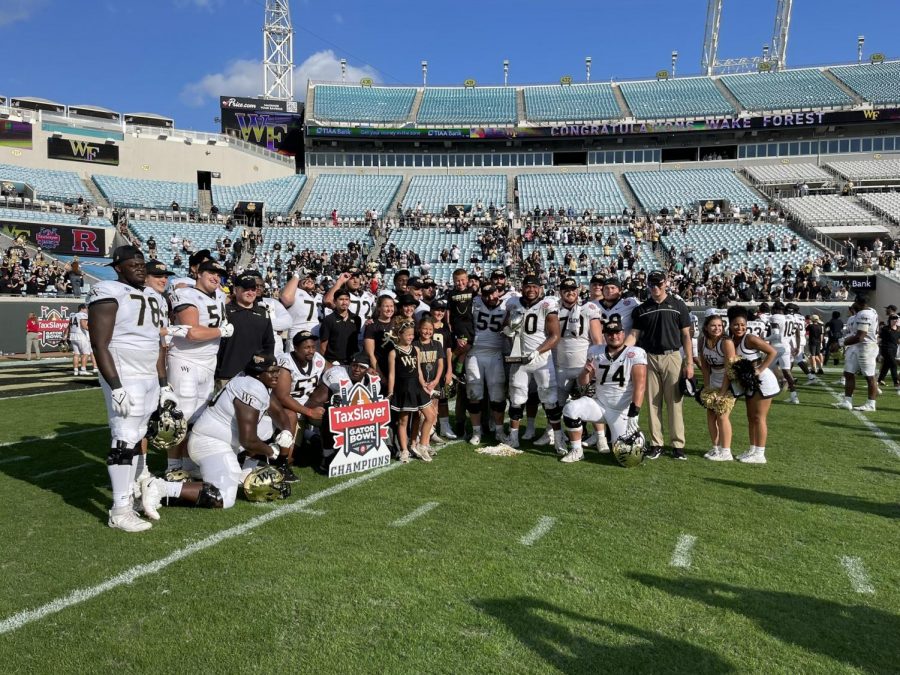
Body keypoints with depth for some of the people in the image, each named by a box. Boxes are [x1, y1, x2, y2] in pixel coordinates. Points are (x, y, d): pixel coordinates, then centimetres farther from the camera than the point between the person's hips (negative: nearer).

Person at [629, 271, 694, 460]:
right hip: (650, 358, 2)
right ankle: (656, 444, 13)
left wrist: (689, 363, -2)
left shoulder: (678, 306, 4)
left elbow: (686, 336, 3)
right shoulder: (641, 309, 9)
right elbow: (634, 335, 5)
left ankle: (678, 445, 6)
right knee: (653, 403, 5)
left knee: (674, 402, -1)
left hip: (672, 357, -2)